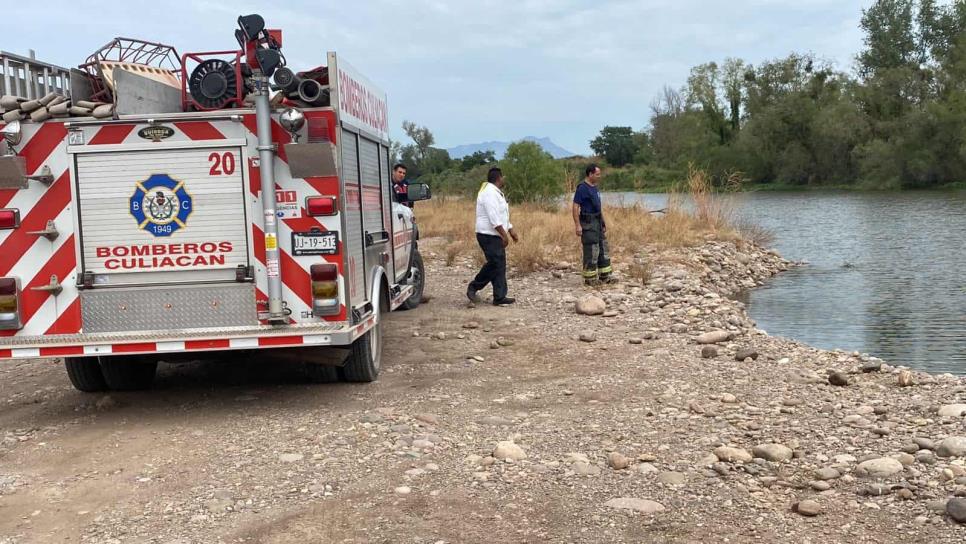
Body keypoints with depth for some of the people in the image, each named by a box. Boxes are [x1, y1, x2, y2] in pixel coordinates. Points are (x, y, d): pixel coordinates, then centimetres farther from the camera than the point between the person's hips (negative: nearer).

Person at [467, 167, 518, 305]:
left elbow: (502, 215, 24)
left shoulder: (496, 193, 18)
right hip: (489, 235, -11)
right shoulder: (489, 193, -17)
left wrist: (511, 230, 19)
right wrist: (504, 234, -23)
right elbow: (494, 217, -24)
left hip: (495, 236, 11)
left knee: (498, 265, 8)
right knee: (496, 264, -10)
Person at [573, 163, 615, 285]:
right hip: (588, 223, -9)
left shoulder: (594, 187, 14)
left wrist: (603, 221, 21)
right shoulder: (582, 188, -13)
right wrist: (577, 225, -22)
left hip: (597, 221, 9)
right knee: (591, 251, -5)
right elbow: (575, 207, -17)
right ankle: (590, 278, 2)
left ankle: (605, 276, 17)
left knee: (603, 249, 11)